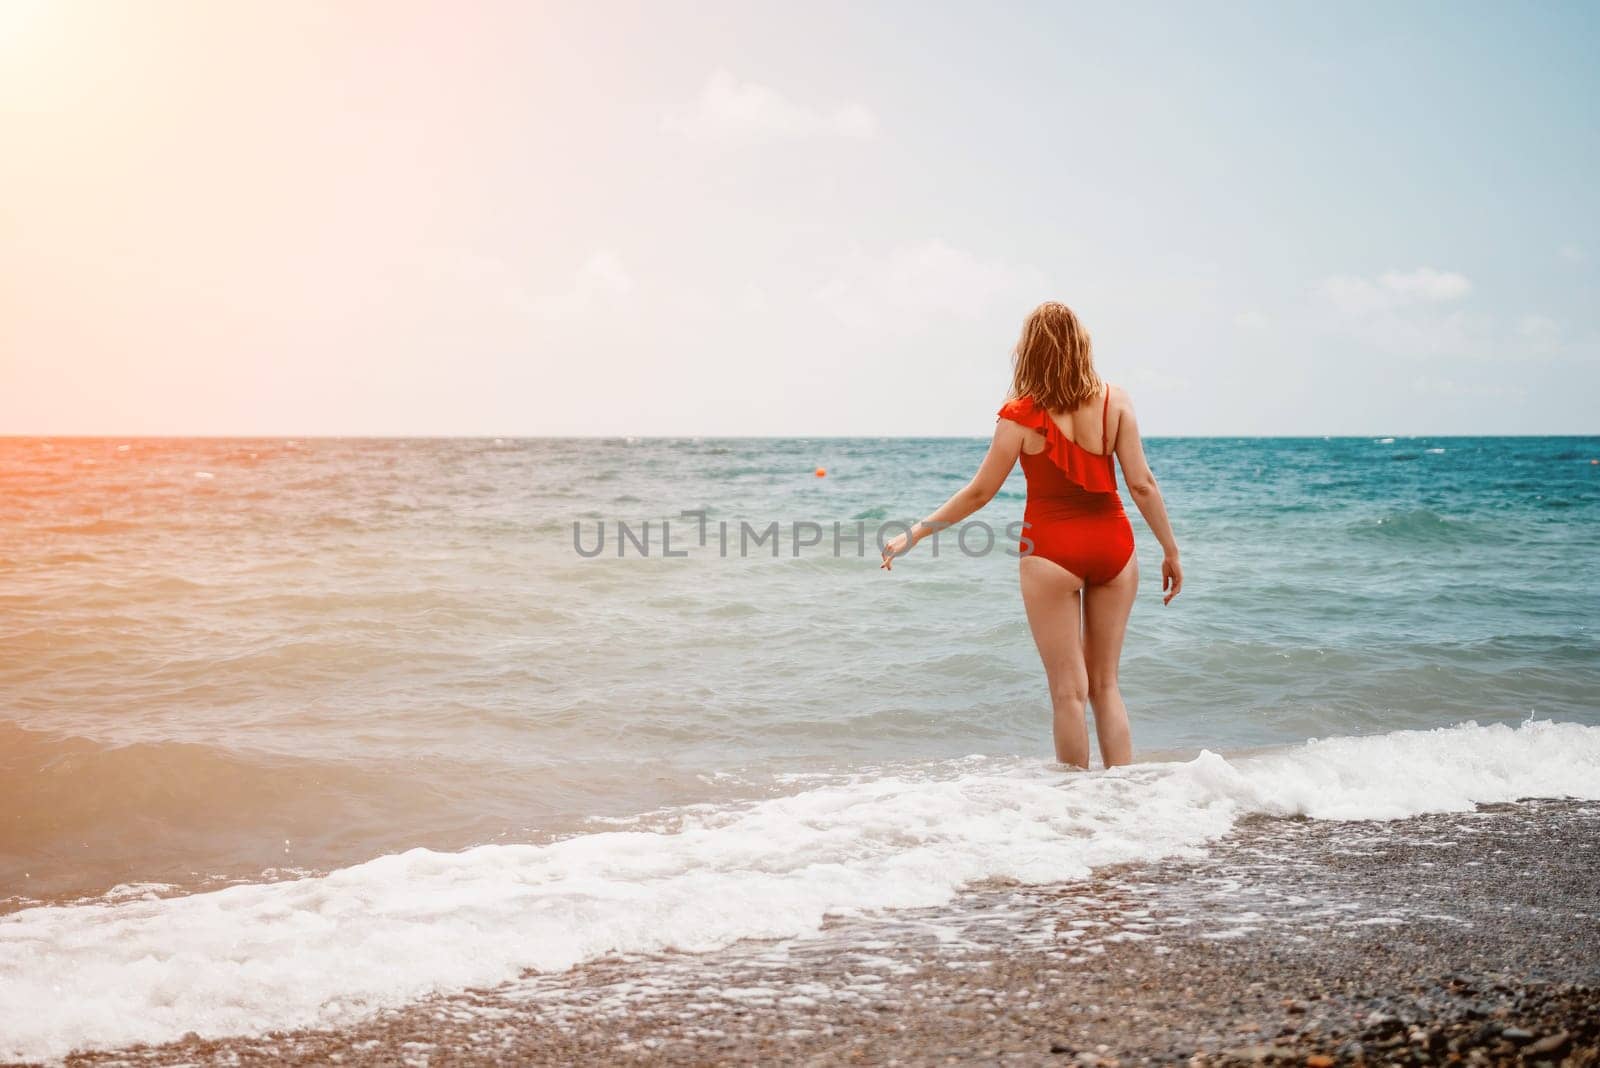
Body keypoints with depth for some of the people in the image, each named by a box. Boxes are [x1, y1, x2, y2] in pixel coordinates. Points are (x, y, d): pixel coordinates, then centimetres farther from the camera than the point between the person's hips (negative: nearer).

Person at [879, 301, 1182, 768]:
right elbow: (1142, 484, -3)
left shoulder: (1021, 416, -10)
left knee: (1069, 691, 6)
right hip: (1114, 543, 3)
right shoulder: (1115, 400, -3)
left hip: (1051, 550, -3)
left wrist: (913, 535, 6)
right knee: (1106, 684, 15)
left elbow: (979, 492, -4)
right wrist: (1171, 551, 7)